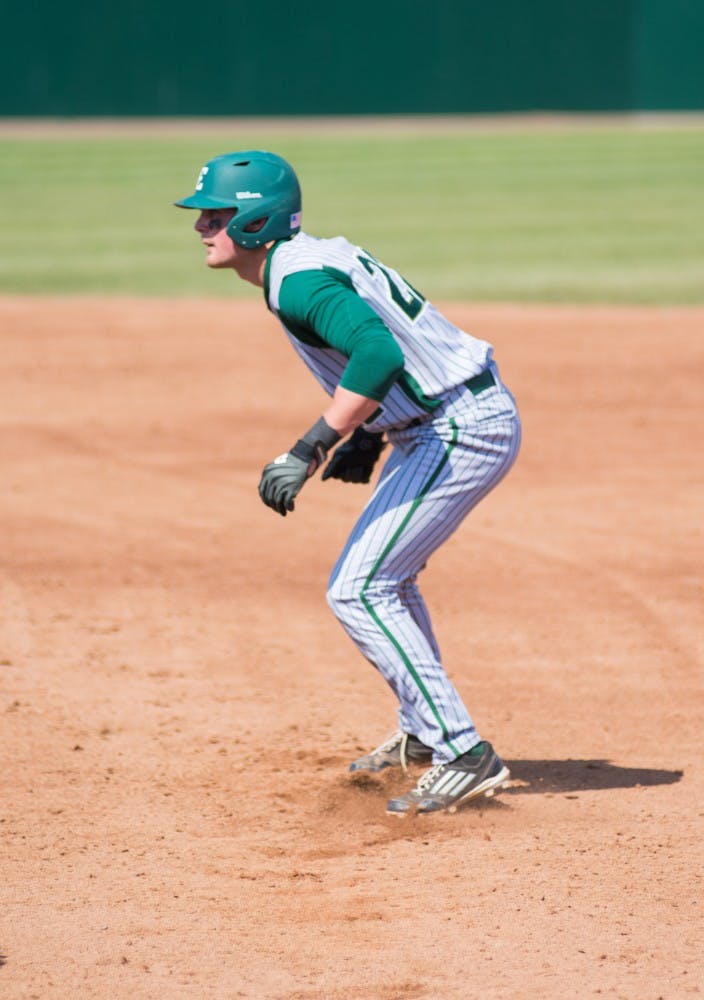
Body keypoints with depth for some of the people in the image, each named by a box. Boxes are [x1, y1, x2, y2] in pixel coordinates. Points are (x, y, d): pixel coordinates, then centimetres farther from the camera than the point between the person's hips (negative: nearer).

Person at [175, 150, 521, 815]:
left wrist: (312, 448, -33)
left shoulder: (300, 281, -20)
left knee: (357, 591, -11)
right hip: (452, 423, 11)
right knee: (384, 573, 26)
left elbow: (378, 353, -36)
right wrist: (368, 436, 15)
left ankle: (465, 757, -12)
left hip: (464, 431, -11)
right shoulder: (314, 260, 11)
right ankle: (423, 733, 40)